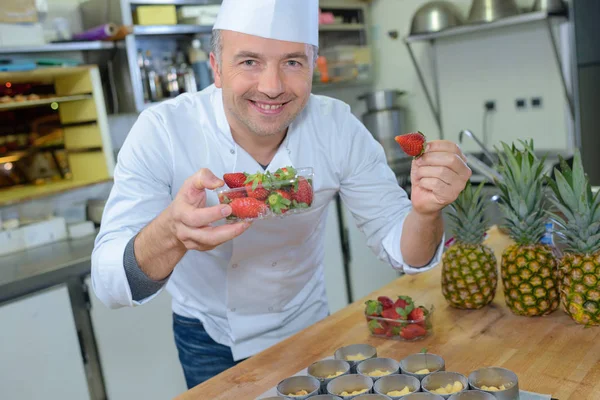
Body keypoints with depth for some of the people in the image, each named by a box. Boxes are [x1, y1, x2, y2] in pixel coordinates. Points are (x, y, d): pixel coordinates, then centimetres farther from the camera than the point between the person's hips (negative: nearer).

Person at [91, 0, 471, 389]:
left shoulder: (338, 127, -20)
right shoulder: (162, 131, -26)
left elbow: (399, 247, -17)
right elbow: (109, 284, -30)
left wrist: (425, 211, -40)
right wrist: (169, 233, -52)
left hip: (304, 327, 2)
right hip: (208, 338, -1)